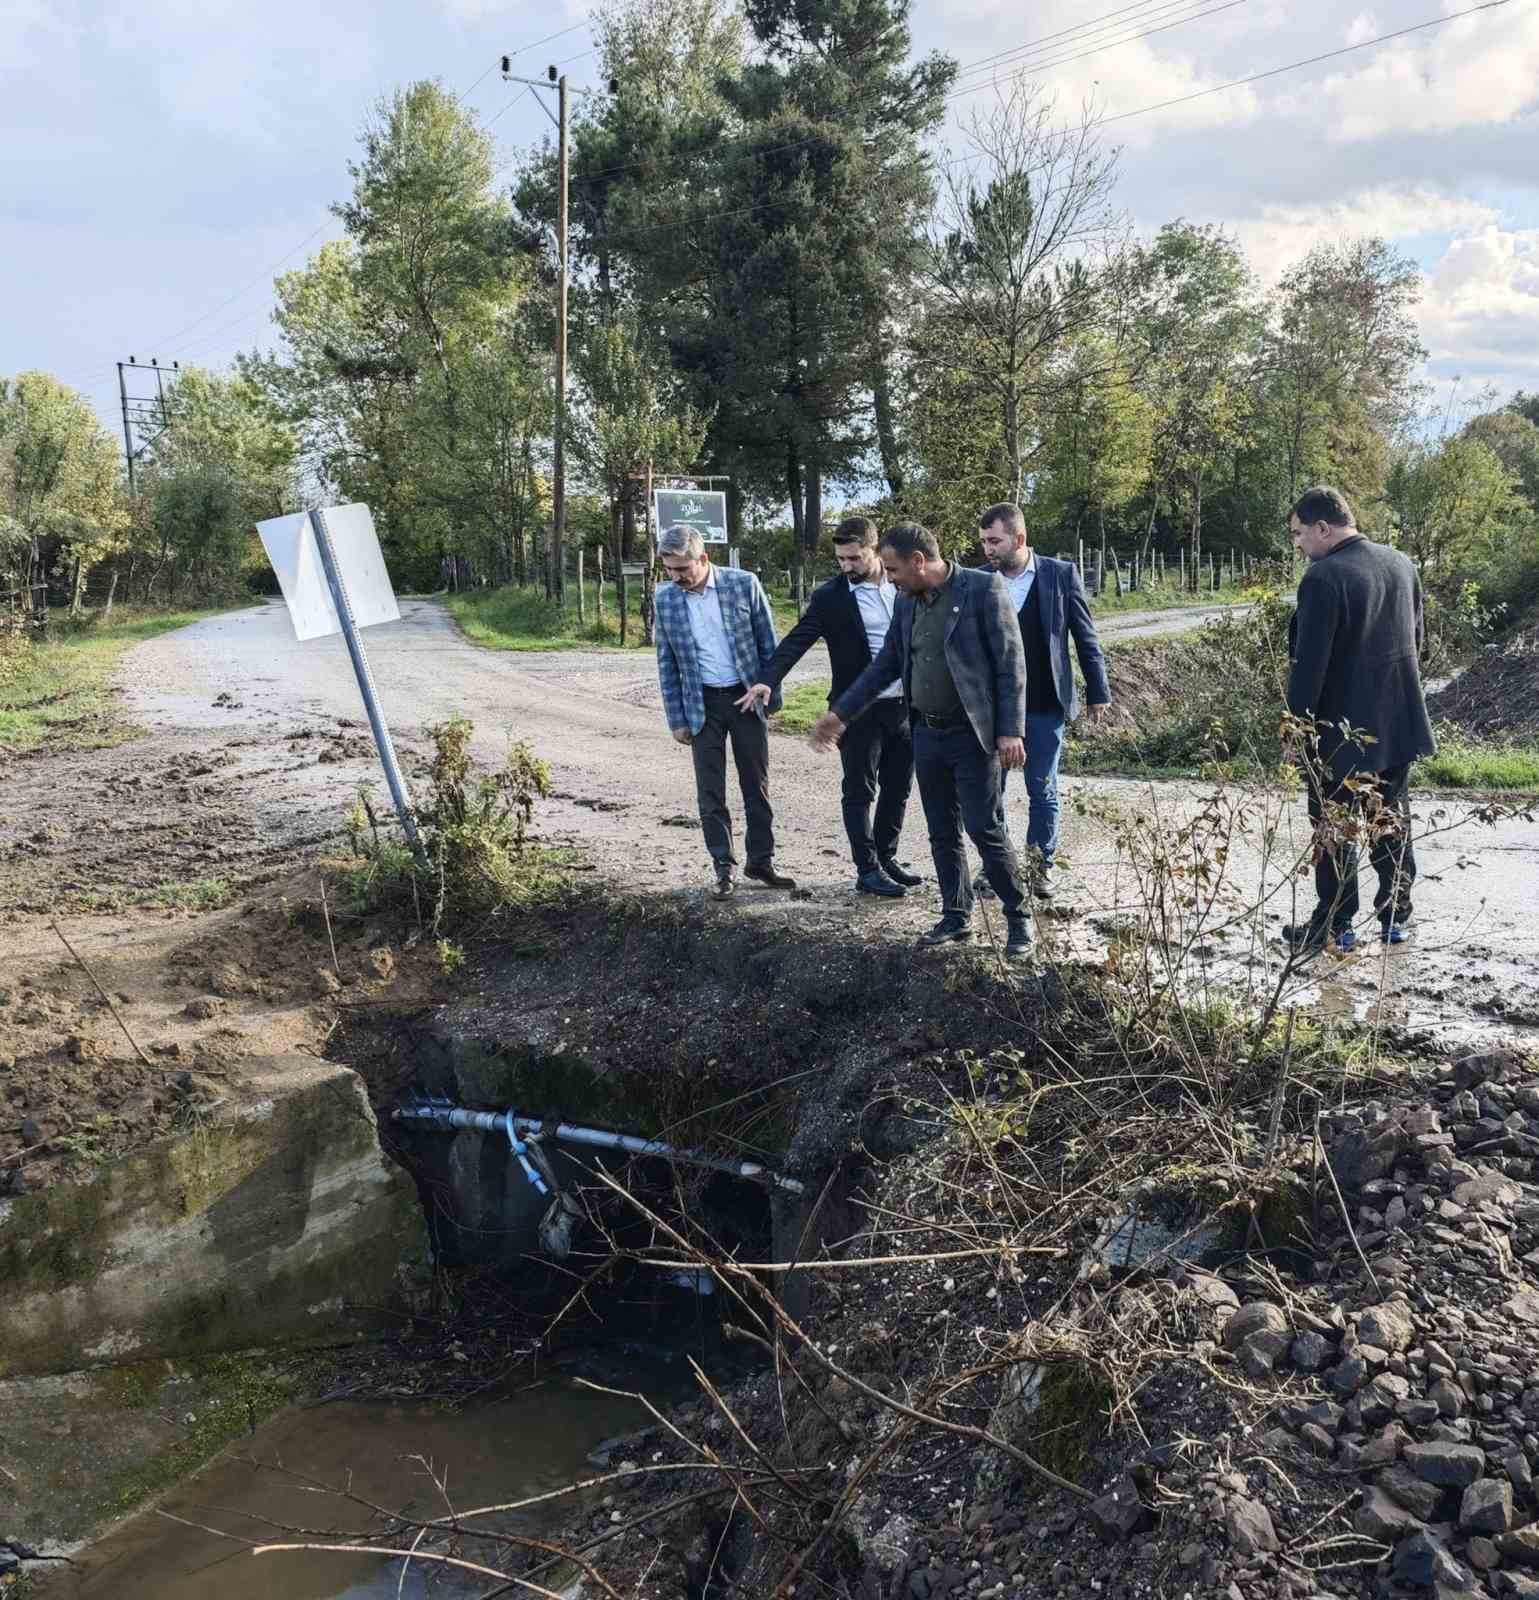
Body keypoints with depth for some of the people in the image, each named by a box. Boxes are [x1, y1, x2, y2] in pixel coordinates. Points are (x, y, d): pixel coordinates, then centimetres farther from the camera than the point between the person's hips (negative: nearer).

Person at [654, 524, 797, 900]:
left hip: (747, 697, -1)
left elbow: (768, 643, -1)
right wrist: (676, 719, 1)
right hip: (703, 703, 1)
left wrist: (772, 696, -2)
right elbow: (667, 664, 3)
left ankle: (761, 861, 19)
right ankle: (724, 867, 13)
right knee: (710, 791, 2)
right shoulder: (665, 599, -3)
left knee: (756, 786, 8)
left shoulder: (744, 584, -8)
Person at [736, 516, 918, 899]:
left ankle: (886, 858, 26)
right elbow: (797, 641, -14)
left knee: (897, 789, 13)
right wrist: (768, 681, -29)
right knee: (859, 792, 2)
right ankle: (868, 870, 9)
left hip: (902, 705, 4)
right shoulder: (829, 596, -7)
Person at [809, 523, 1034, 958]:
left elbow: (1011, 662, -12)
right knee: (942, 835, 12)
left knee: (986, 830, -4)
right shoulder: (906, 602, 8)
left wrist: (1010, 731, -17)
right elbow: (886, 663, 17)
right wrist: (841, 712, 15)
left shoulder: (983, 589, -12)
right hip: (927, 734, 6)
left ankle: (1019, 919, 12)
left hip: (972, 734, -6)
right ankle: (956, 917, 25)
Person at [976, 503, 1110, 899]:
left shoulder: (1061, 575, -6)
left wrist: (1097, 693, 1)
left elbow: (1085, 637, 0)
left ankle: (1041, 865, 21)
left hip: (1045, 705, -2)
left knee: (1042, 790, 6)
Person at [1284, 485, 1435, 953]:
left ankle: (1334, 926, 12)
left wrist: (1296, 722, -12)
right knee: (1392, 824, 16)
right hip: (1399, 722, 7)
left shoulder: (1323, 578, -20)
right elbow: (1416, 638, 14)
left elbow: (1309, 663, -21)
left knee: (1334, 829, 5)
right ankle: (1396, 917, 24)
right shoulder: (1401, 564, 5)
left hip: (1341, 732, -7)